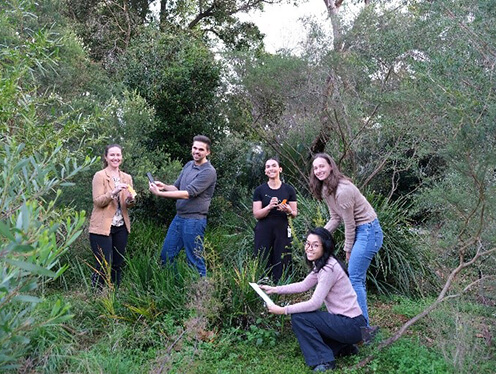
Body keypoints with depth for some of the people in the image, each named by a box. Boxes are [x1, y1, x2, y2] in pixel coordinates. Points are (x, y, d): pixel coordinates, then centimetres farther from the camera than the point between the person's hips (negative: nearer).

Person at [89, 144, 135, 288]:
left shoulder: (127, 178, 11)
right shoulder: (100, 176, -4)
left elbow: (127, 204, 12)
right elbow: (97, 201, -11)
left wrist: (130, 200, -11)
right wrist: (113, 192, -26)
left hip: (121, 226, 5)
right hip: (102, 227, -5)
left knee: (118, 265, 11)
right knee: (104, 265, -6)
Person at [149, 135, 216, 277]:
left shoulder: (209, 172, -15)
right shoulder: (188, 165, 11)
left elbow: (187, 193, -21)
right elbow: (176, 187, 15)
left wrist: (159, 193, -21)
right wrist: (164, 186, -8)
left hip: (194, 221, -8)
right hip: (178, 218, 8)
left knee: (195, 261, 0)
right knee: (166, 255, 14)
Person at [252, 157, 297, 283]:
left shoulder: (289, 190, 7)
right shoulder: (260, 190, 6)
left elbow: (294, 214, 9)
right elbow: (256, 214, -1)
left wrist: (289, 211, -14)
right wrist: (269, 207, -18)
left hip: (282, 231, 1)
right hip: (264, 232, 0)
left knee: (281, 265, -3)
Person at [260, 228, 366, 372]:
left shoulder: (330, 268, -22)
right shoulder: (320, 265, 7)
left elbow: (315, 303, -24)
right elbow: (304, 285, 16)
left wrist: (283, 310, -19)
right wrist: (274, 289, 11)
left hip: (351, 325, -10)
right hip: (344, 321, 10)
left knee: (299, 317, -15)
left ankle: (323, 361, -6)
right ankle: (343, 347, 17)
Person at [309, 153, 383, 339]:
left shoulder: (342, 190, -23)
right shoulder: (325, 190, 6)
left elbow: (349, 223, -17)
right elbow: (335, 218, 11)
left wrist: (348, 250, -7)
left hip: (368, 231, -10)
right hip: (359, 231, 10)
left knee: (355, 279, -10)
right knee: (358, 279, 12)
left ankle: (364, 327, -5)